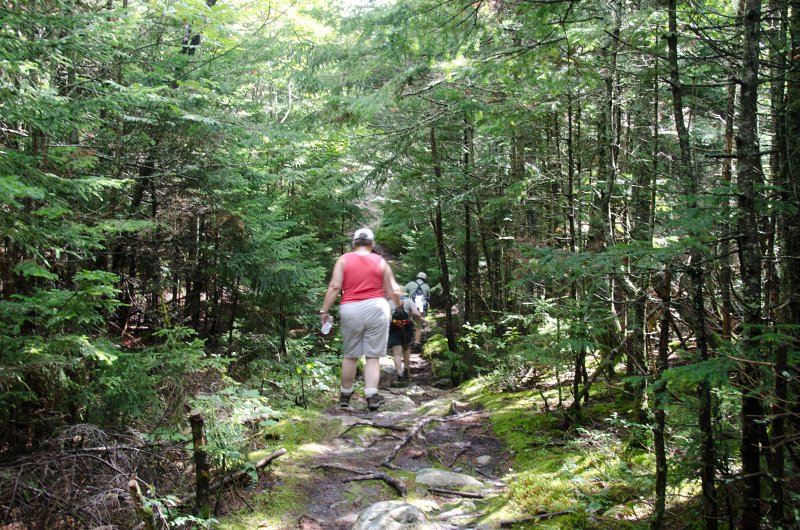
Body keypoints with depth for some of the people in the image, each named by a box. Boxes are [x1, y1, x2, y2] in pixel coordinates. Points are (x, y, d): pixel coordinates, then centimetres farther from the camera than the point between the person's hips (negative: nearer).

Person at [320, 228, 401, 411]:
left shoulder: (344, 259, 4)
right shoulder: (380, 261, 6)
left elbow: (334, 287, -5)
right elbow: (393, 291, 6)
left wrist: (324, 310, 1)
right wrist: (399, 304, 25)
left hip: (350, 310, 1)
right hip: (376, 308, -1)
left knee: (350, 355, 14)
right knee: (373, 356, 4)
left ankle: (345, 396, 23)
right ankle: (372, 397, -2)